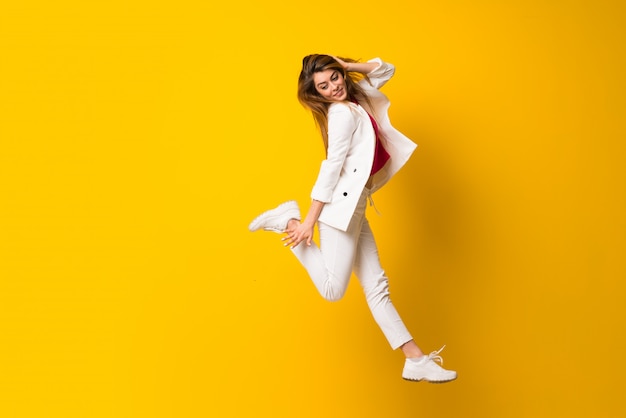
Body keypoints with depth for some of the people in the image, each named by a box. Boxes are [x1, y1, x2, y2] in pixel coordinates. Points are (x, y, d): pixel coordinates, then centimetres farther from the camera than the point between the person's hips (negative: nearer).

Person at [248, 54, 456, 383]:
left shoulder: (357, 97, 16)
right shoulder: (343, 112, -10)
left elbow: (385, 70, 29)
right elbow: (331, 167, -16)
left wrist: (347, 66, 11)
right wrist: (310, 221, -18)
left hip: (354, 204, 9)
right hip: (341, 203, -9)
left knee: (376, 285, 6)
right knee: (332, 289, -13)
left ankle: (416, 361, 6)